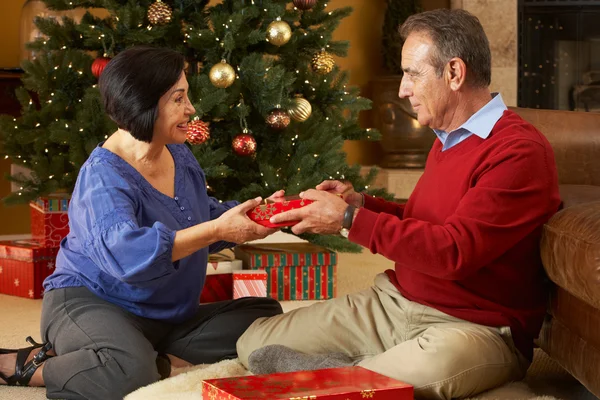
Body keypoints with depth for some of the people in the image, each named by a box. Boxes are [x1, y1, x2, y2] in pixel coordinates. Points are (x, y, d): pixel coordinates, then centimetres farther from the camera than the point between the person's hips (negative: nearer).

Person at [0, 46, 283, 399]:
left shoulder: (180, 157, 5)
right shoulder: (104, 177, -22)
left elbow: (206, 218, 17)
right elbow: (126, 254, -40)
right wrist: (217, 230, -38)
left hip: (166, 315, 8)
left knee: (266, 314, 1)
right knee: (131, 371, -40)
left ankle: (159, 359, -9)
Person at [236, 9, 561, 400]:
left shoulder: (521, 151, -16)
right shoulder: (448, 139, 14)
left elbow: (453, 252, -24)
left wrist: (350, 219, -18)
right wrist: (361, 202, 7)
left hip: (472, 326, -7)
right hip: (393, 301, 7)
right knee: (255, 343, -4)